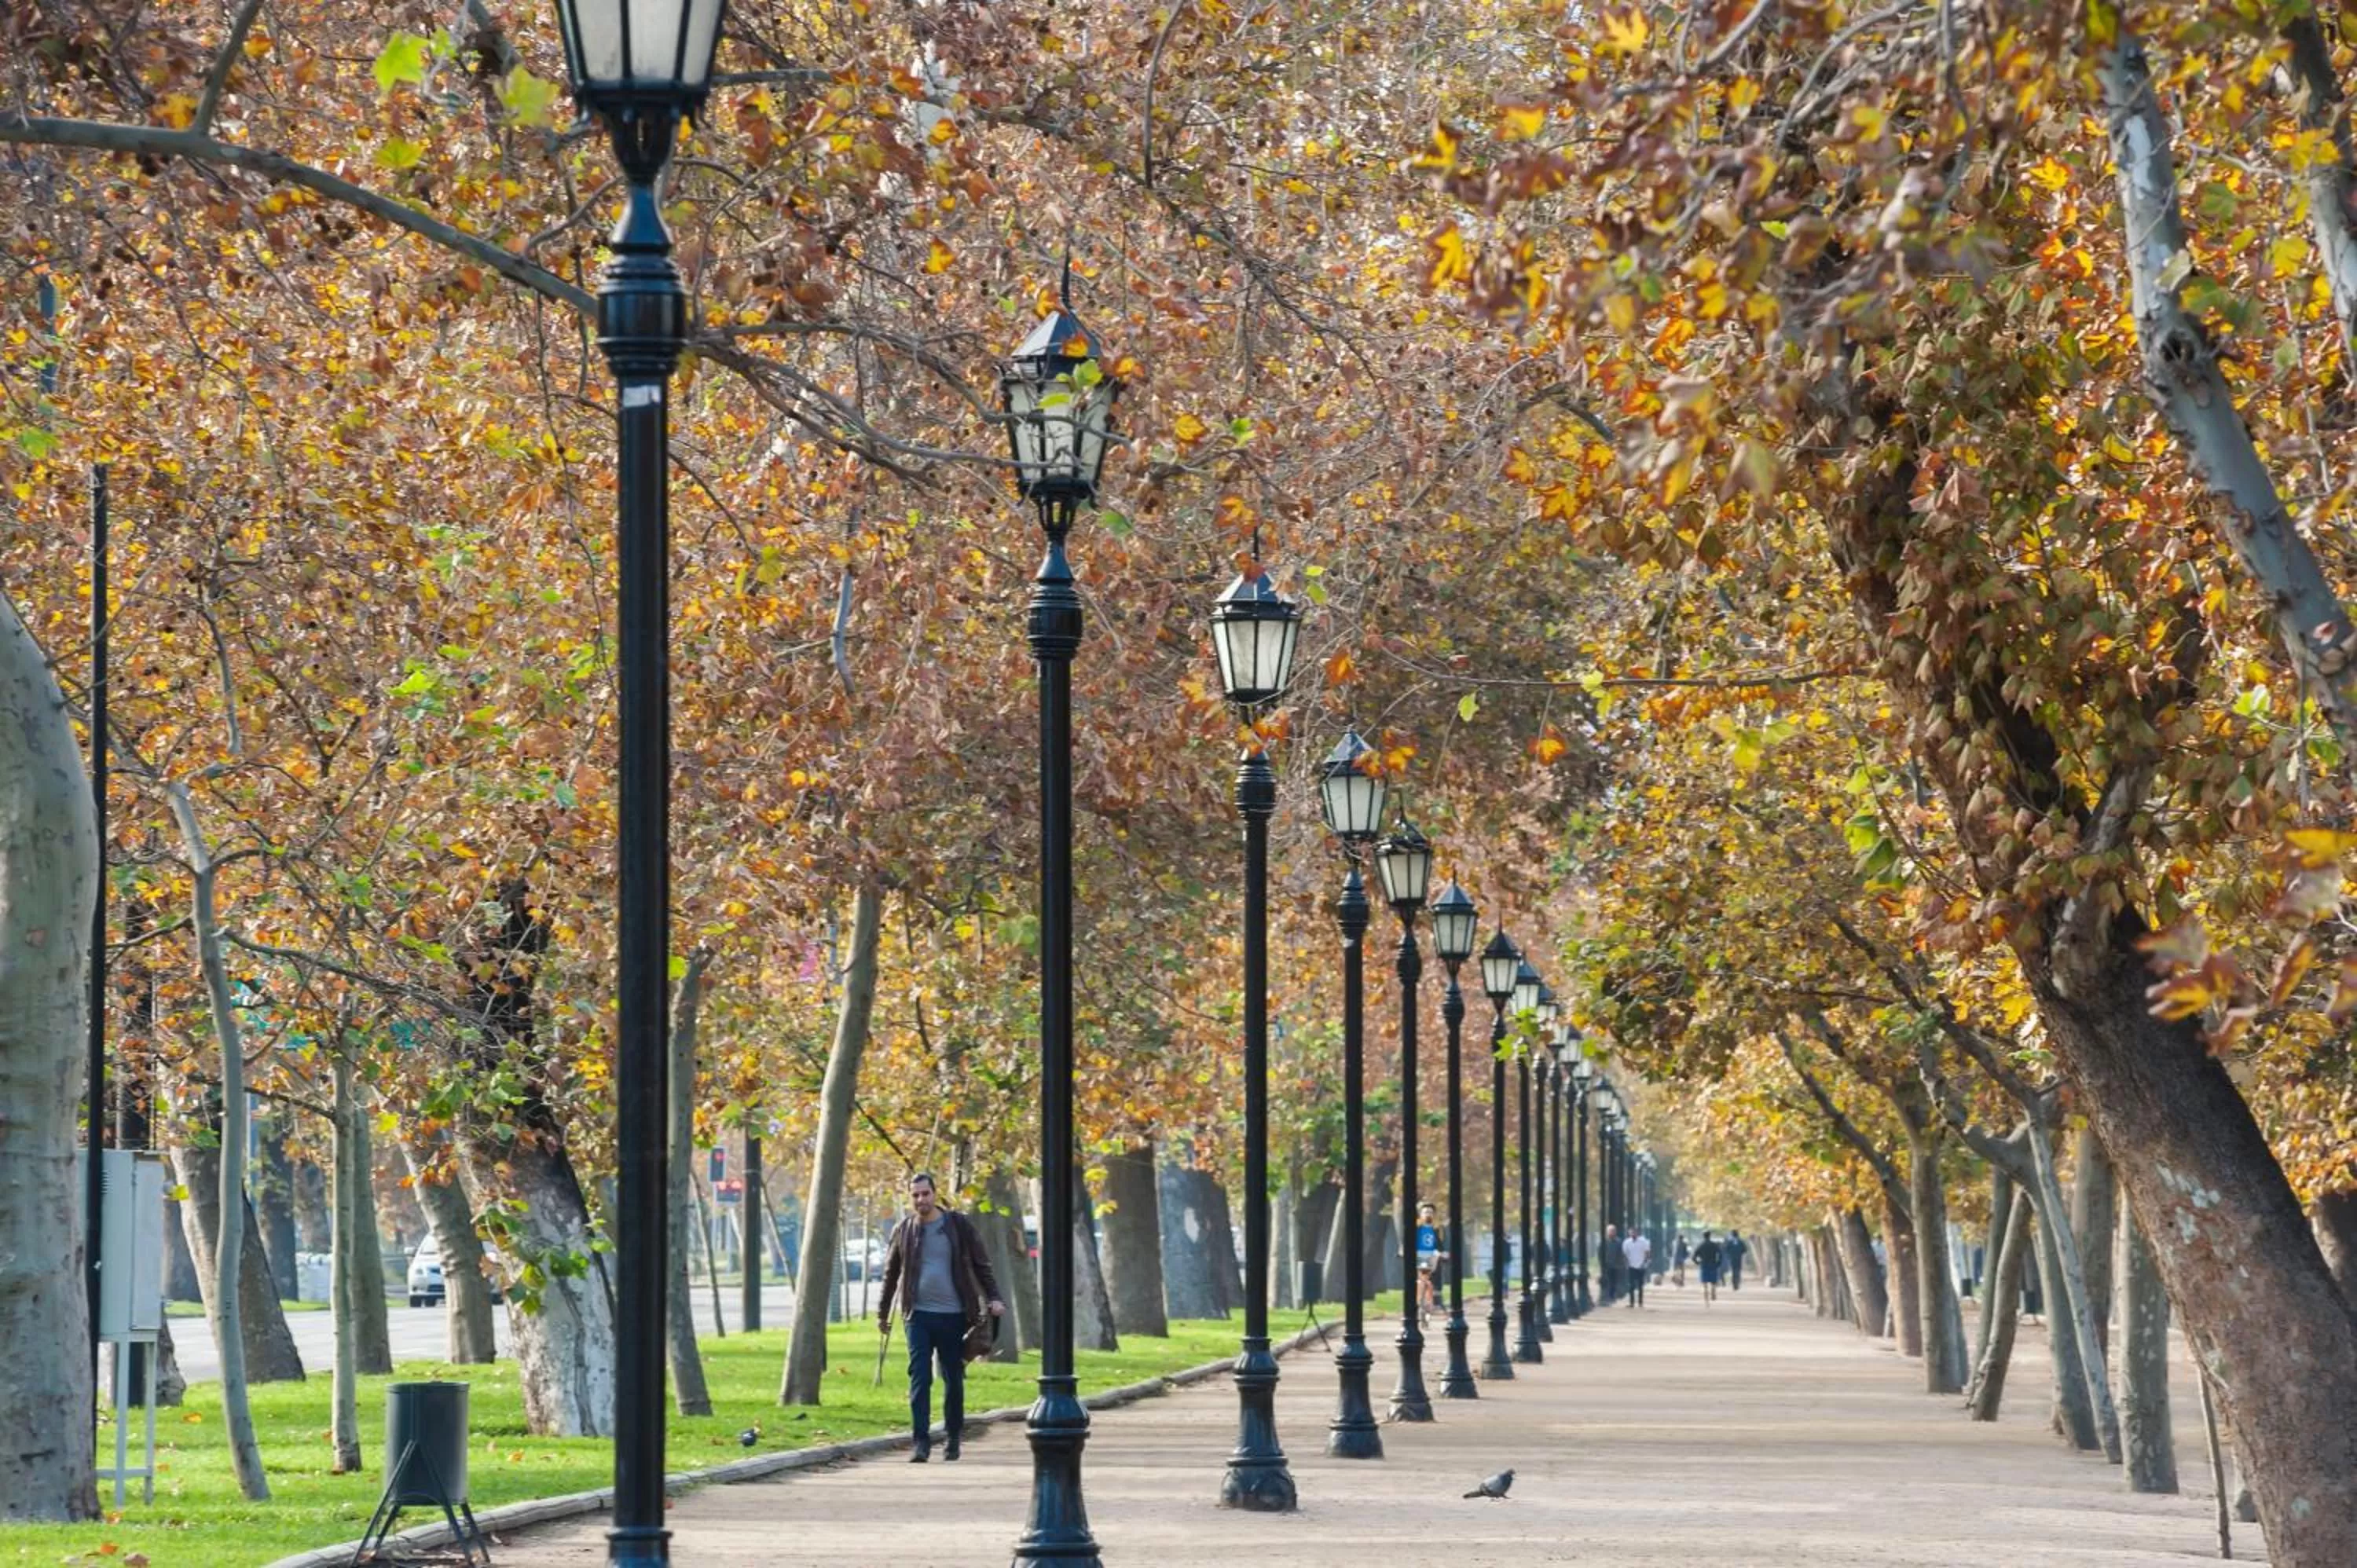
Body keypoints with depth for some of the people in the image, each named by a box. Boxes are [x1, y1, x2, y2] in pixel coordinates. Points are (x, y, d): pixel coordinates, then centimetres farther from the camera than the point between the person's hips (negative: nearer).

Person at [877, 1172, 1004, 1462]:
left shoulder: (959, 1226, 2)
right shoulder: (903, 1230, 6)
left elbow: (981, 1265, 5)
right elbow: (891, 1274, 16)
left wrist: (993, 1298, -7)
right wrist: (883, 1313, 20)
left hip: (953, 1315, 0)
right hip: (918, 1315, 0)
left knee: (953, 1380, 6)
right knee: (919, 1378, -8)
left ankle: (953, 1439, 18)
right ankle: (920, 1441, -10)